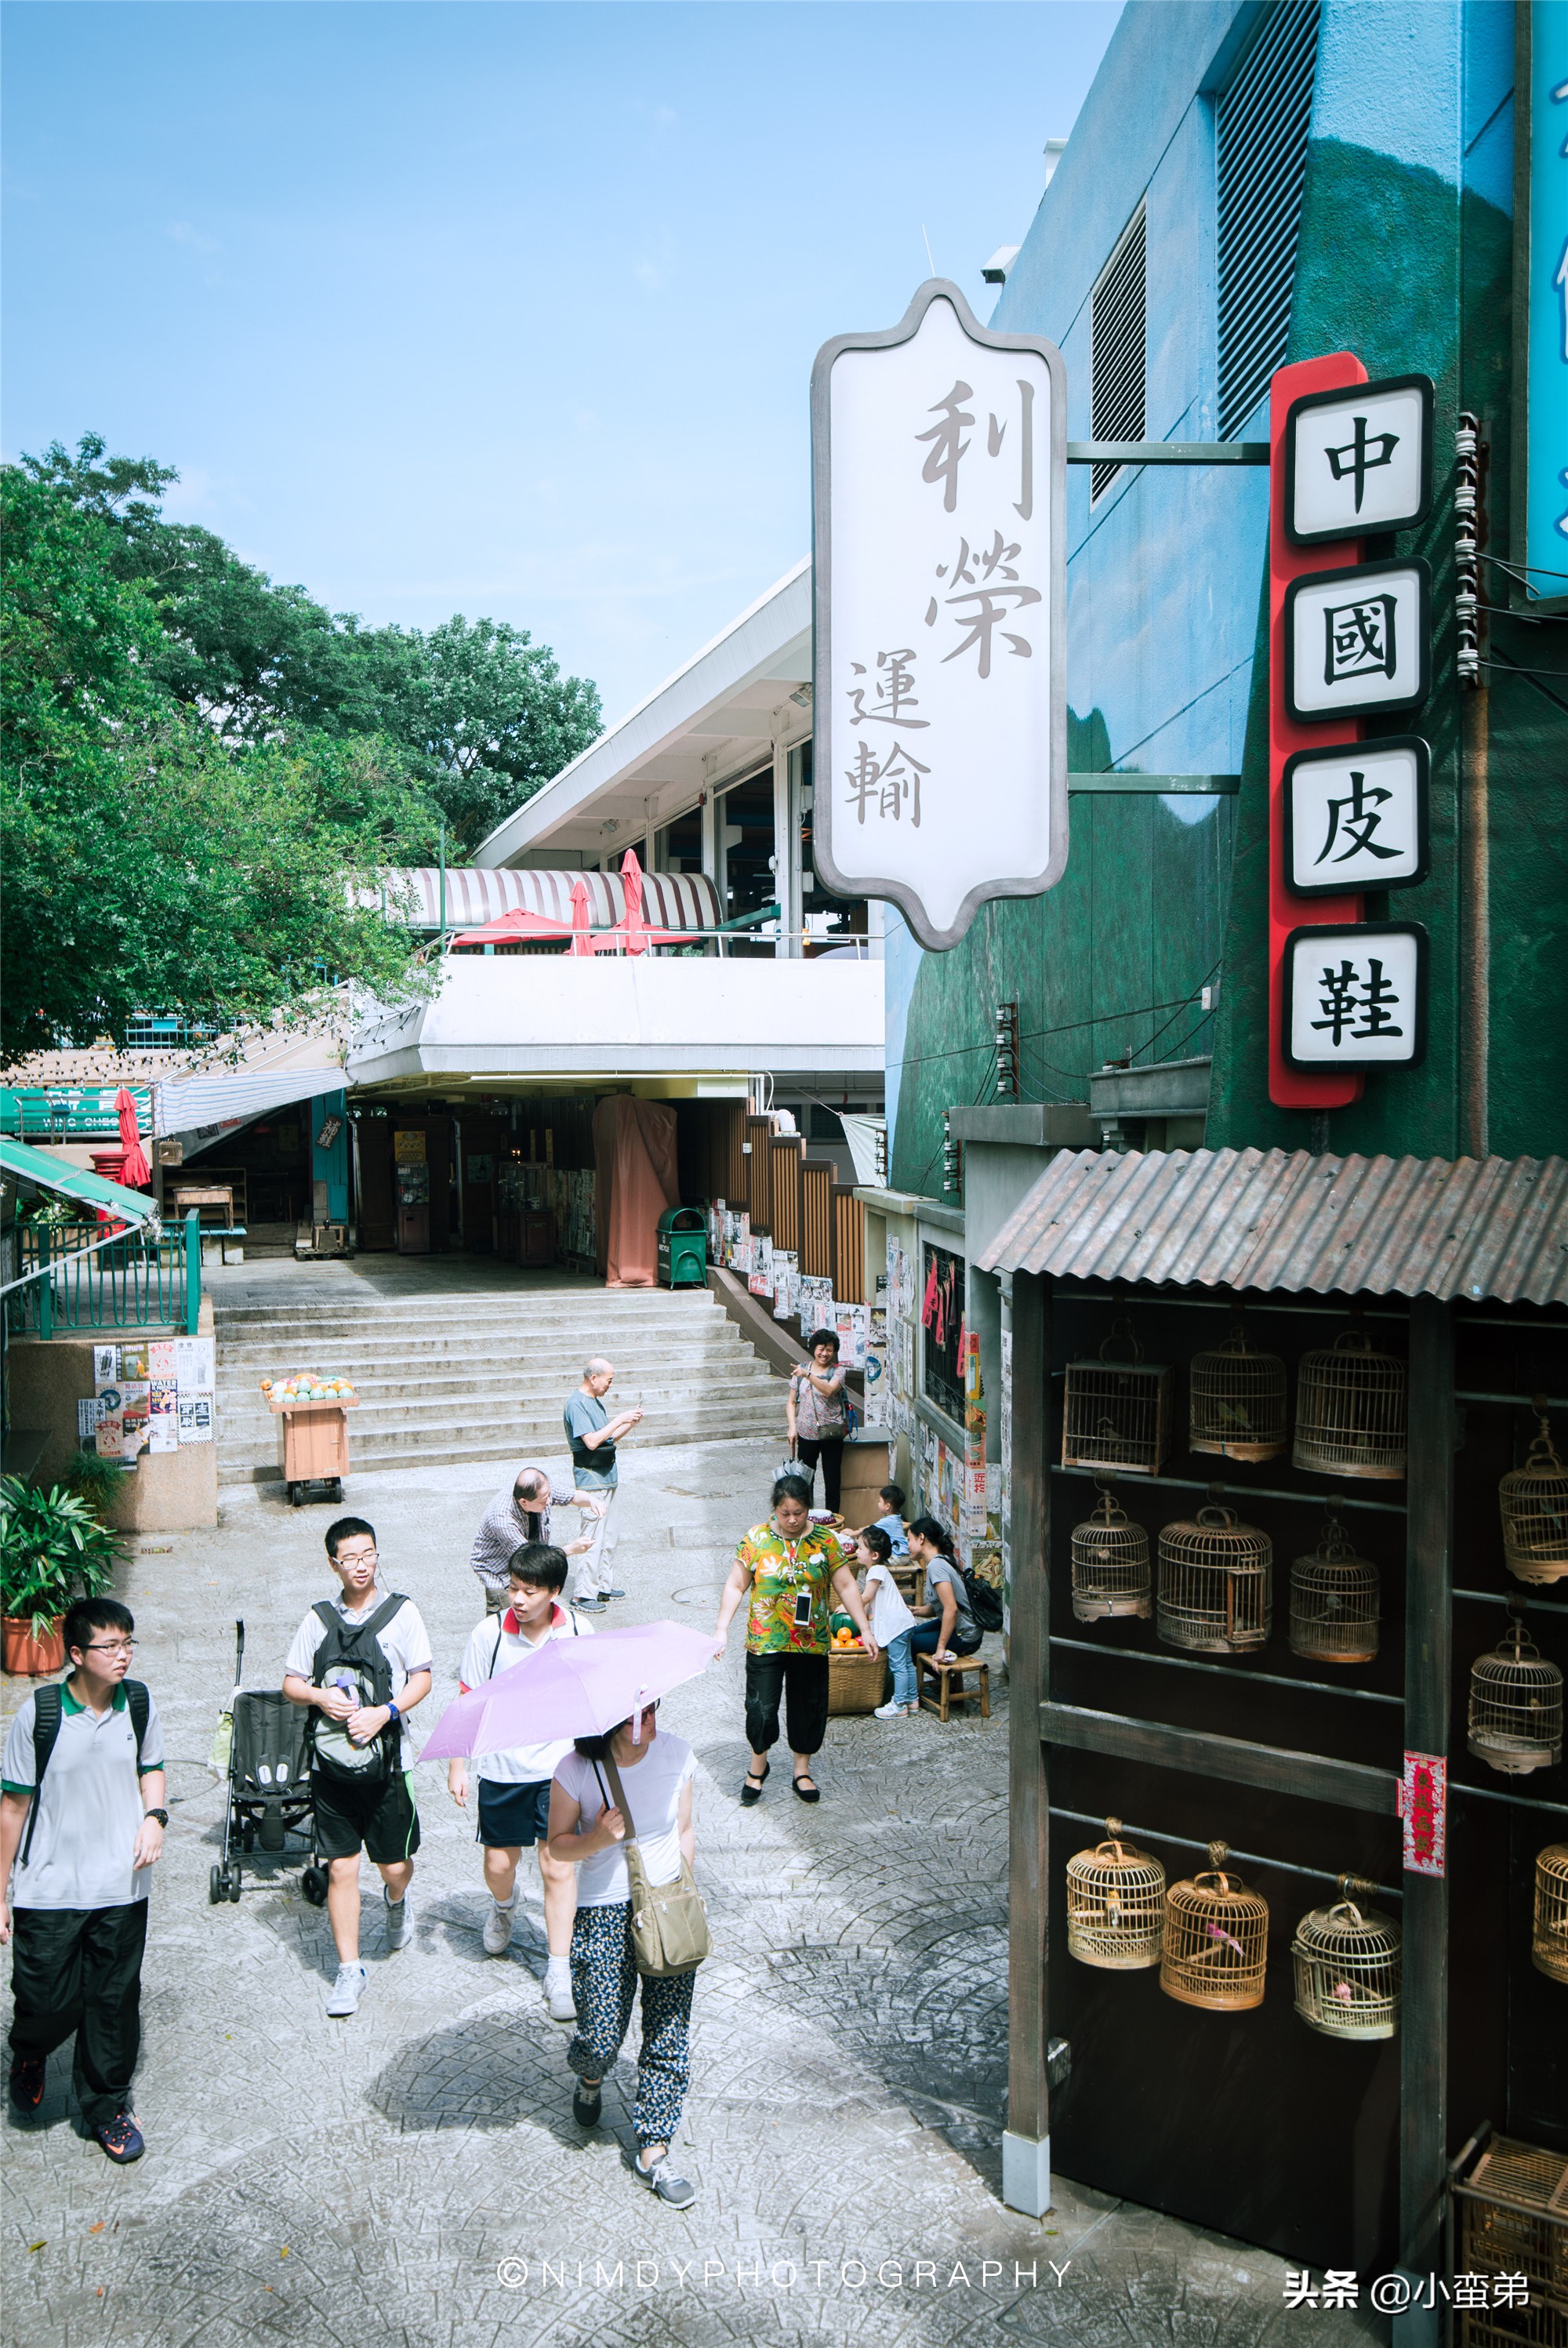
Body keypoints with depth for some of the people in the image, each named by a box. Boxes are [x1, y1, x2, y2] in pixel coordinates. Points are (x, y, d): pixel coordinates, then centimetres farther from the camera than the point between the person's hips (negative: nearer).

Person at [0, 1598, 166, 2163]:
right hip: (48, 1891, -2)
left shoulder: (139, 1704, -3)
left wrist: (154, 1817, -5)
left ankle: (106, 2106, 30)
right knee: (47, 2002, 4)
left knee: (114, 2004, 9)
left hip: (121, 1889, 3)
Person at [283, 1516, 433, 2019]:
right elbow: (291, 1683, 11)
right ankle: (349, 1970, 13)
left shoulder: (401, 1612, -1)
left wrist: (384, 1713, -15)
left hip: (386, 1759, -1)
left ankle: (396, 1901, 42)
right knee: (341, 1868, 1)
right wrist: (320, 1696, -10)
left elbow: (422, 1679, 0)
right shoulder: (318, 1619, 5)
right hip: (331, 1762, 1)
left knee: (394, 1864, 6)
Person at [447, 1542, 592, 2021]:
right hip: (501, 1768, 0)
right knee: (499, 1863, 11)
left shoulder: (577, 1632, -8)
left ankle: (559, 1971, 8)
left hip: (558, 1766, 0)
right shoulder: (490, 1633, -11)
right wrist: (457, 1765, -2)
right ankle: (503, 1906, 46)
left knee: (557, 1867, -3)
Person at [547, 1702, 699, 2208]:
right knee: (603, 2037, 1)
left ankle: (654, 2151, 18)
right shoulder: (576, 1771, -14)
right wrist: (596, 1839, -21)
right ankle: (590, 2077, 39)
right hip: (603, 1915, -2)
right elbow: (558, 1846, -3)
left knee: (670, 2035, 1)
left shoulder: (675, 1754, -5)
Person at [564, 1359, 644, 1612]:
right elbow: (591, 1441, -24)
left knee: (608, 1536, 14)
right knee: (593, 1537, -8)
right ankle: (585, 1594, -2)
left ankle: (603, 1585, 23)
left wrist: (630, 1423, 4)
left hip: (607, 1476, 10)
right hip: (591, 1477, -10)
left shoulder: (596, 1401, 15)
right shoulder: (576, 1403, -15)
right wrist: (620, 1419, -19)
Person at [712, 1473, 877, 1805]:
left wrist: (865, 1629, 2)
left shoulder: (825, 1540, 0)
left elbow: (846, 1586, 5)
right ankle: (758, 1766, 21)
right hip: (765, 1642, -2)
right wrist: (721, 1629, -7)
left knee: (809, 1706, 9)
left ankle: (802, 1770, 28)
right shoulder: (757, 1538, -4)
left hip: (811, 1643, 2)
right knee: (761, 1707, -3)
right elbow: (735, 1586, 0)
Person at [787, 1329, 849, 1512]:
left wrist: (808, 1375, -35)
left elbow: (829, 1390, -24)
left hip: (831, 1434, -2)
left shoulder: (837, 1371, -3)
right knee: (805, 1480, 6)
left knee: (832, 1482, 1)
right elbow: (791, 1402, 9)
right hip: (806, 1433, 2)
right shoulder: (801, 1369, 5)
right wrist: (792, 1427, -3)